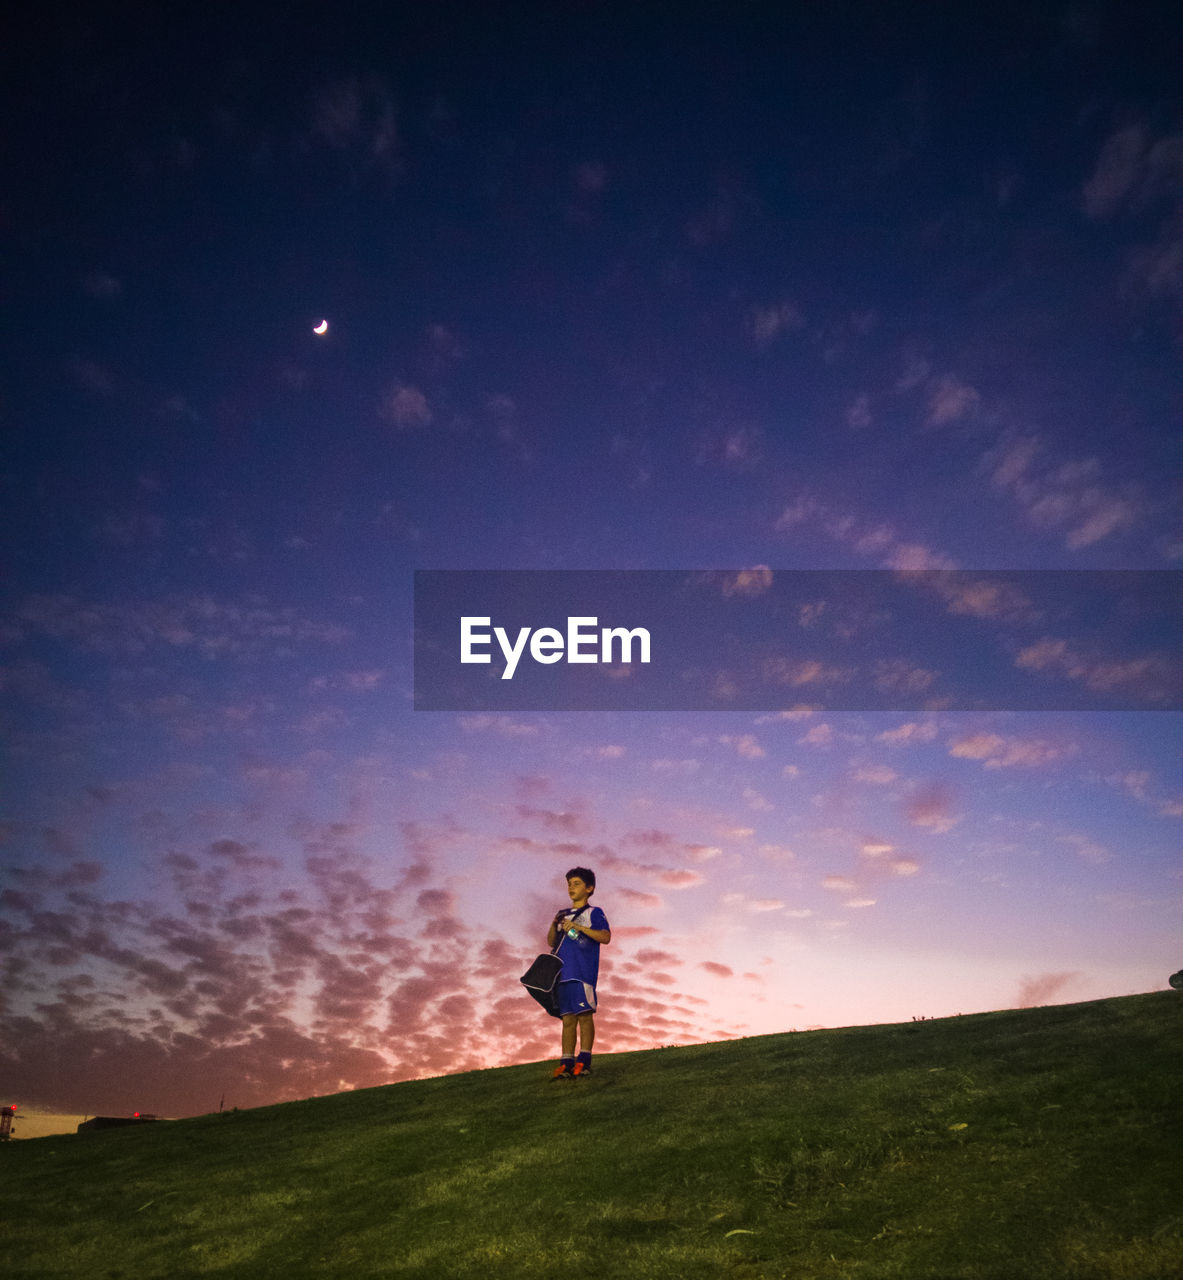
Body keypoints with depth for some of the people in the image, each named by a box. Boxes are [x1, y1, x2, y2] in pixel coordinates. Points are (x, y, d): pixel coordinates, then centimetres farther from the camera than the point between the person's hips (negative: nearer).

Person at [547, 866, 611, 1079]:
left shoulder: (594, 913, 4)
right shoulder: (564, 914, 21)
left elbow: (605, 937, -10)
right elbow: (551, 942, 20)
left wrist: (579, 927, -17)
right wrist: (554, 924, 1)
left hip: (584, 971, -5)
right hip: (563, 972, 5)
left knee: (584, 1013, -8)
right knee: (567, 1017, 4)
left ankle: (584, 1061, -4)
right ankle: (566, 1063, 4)